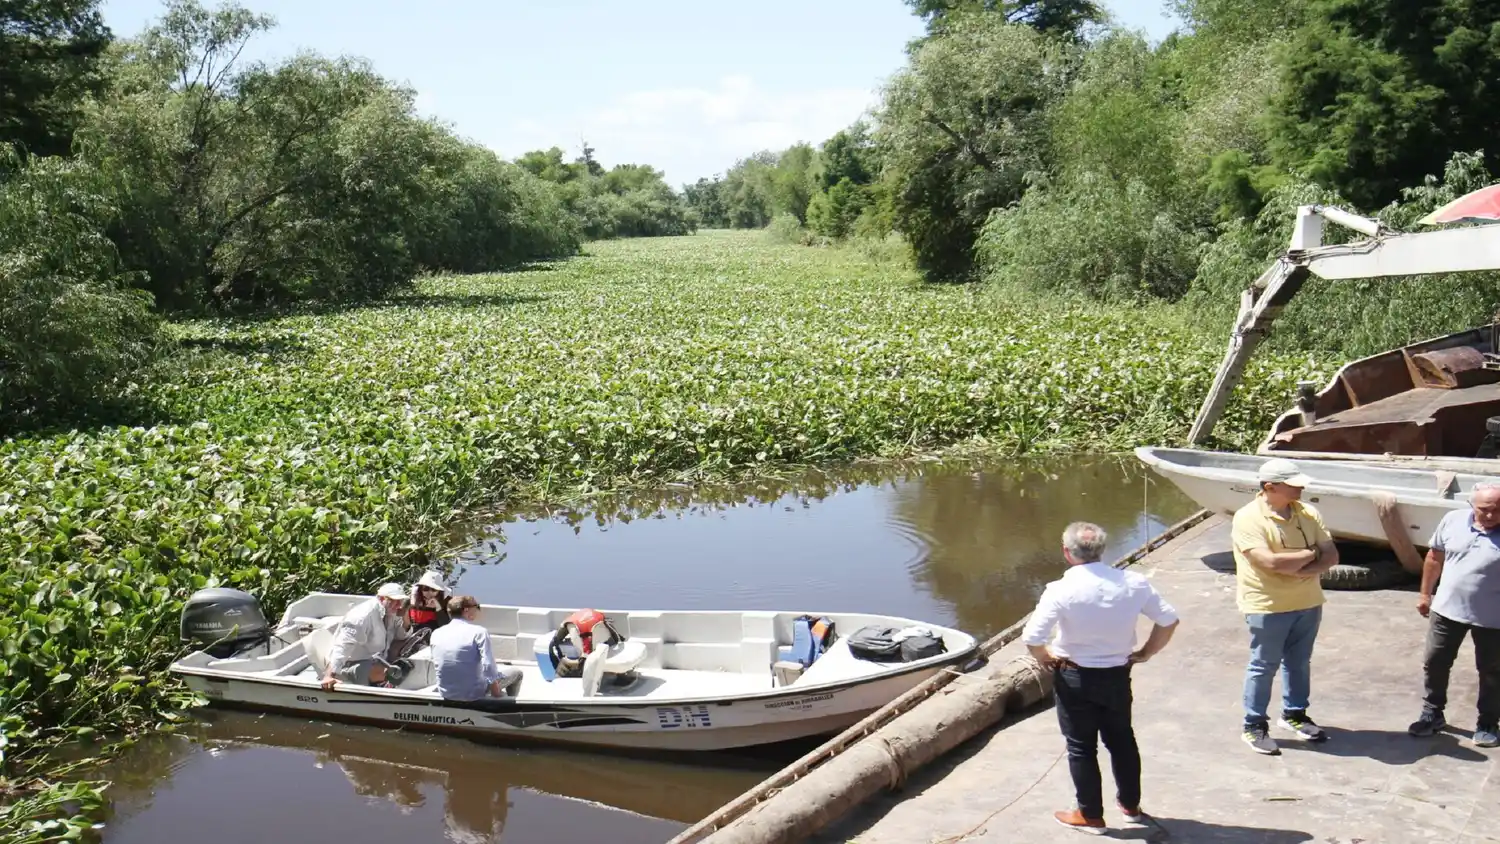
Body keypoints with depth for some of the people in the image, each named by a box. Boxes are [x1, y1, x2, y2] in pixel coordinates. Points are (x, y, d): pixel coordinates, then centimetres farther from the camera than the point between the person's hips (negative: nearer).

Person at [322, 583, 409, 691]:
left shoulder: (390, 613, 3)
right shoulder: (365, 615, -24)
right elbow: (343, 646, -32)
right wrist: (329, 675, -42)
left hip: (374, 661, 9)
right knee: (384, 674, -33)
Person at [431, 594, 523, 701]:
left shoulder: (436, 633, 0)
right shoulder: (478, 631, -16)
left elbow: (436, 663, 13)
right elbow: (489, 667, -24)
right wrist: (496, 692, -9)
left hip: (446, 693, 6)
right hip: (473, 694, -6)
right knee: (516, 672, 19)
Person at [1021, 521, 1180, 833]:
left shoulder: (1061, 590, -22)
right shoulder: (1134, 583, -11)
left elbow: (1031, 638, -24)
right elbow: (1169, 620, -5)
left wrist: (1044, 657, -4)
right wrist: (1145, 652, 7)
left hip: (1074, 677, -4)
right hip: (1117, 675, 4)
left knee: (1081, 747, 12)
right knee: (1122, 740, 23)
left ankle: (1090, 815, 24)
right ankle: (1131, 805, 38)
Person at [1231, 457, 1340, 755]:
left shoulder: (1309, 513, 2)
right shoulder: (1248, 518, -18)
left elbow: (1331, 555, 0)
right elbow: (1271, 562, -26)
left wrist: (1305, 570, -19)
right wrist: (1310, 554, -13)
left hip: (1308, 602, 6)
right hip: (1268, 606, -6)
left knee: (1299, 662, 19)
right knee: (1263, 666, 3)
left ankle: (1295, 714, 36)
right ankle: (1254, 726, 14)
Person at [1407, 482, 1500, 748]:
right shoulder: (1453, 521, -5)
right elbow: (1435, 557, 8)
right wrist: (1424, 593, 11)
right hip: (1447, 609, 3)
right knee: (1434, 663, 11)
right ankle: (1432, 714, 28)